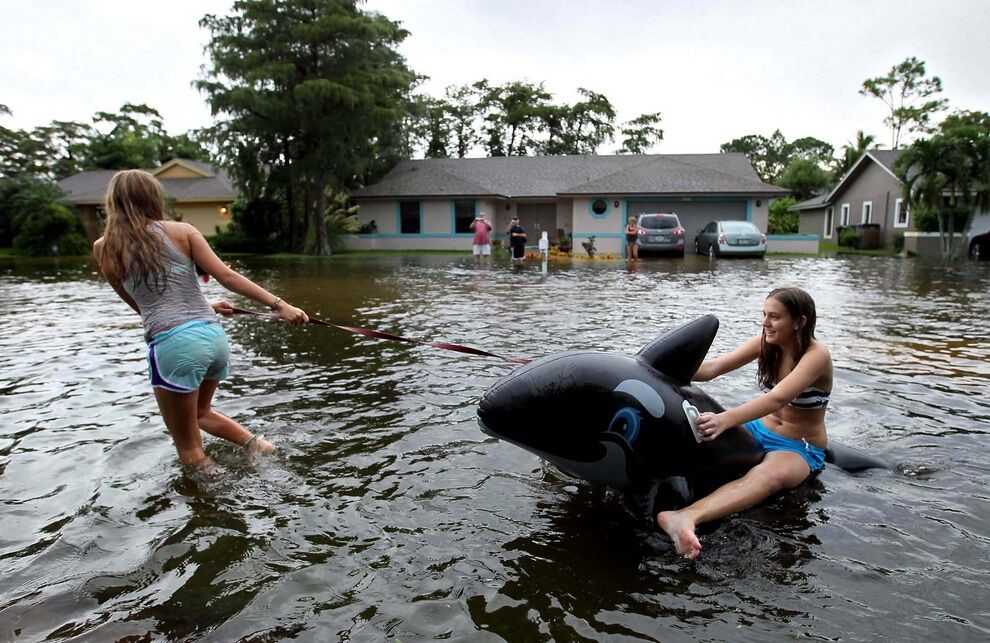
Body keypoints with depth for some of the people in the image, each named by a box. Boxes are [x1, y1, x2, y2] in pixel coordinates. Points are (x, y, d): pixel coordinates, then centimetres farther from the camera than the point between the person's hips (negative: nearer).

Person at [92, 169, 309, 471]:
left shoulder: (104, 248, 7)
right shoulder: (182, 231, 6)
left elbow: (141, 305, 14)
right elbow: (227, 276, -4)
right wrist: (279, 305, -6)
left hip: (173, 345, -4)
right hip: (214, 336, 4)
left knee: (188, 447, 13)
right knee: (200, 412, 31)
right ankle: (256, 443, 17)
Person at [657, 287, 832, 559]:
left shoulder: (816, 355, -20)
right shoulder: (765, 343, -3)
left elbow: (778, 398, -36)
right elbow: (713, 367, -12)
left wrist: (726, 419, -51)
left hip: (800, 448, -8)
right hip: (760, 430, 8)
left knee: (769, 476, -42)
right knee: (700, 430, -17)